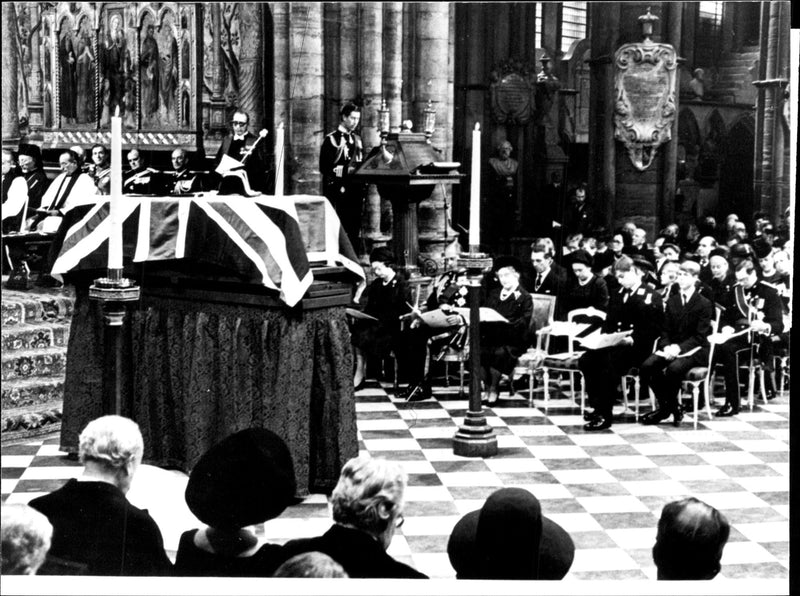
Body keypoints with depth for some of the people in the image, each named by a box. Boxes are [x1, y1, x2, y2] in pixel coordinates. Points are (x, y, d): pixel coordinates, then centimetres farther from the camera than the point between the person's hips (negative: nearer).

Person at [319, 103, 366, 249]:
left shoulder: (357, 140, 17)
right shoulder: (331, 139, -3)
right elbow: (325, 168, -11)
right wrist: (346, 170, -20)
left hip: (355, 191, 6)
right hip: (337, 192, -6)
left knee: (354, 231, 6)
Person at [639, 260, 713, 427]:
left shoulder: (704, 304, -3)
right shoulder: (671, 301, 14)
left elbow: (700, 336, -10)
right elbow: (666, 330, 9)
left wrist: (679, 347, -23)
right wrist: (667, 346, -13)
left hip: (694, 350, -5)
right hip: (671, 348, 5)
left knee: (674, 368, -36)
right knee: (646, 367, -22)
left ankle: (671, 406, -10)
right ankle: (665, 406, -5)